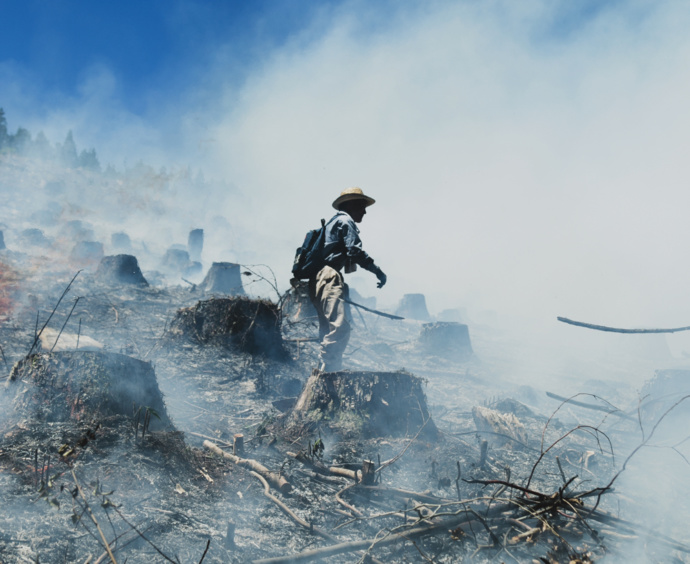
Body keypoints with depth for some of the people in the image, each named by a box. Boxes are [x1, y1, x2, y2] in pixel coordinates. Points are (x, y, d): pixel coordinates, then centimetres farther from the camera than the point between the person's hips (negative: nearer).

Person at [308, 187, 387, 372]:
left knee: (329, 329, 10)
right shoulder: (345, 221, 0)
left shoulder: (333, 222, 29)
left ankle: (326, 370, 10)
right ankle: (328, 369, -27)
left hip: (319, 281, 11)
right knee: (339, 326, -20)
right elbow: (355, 251, -14)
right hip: (329, 279, -11)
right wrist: (377, 271, -13)